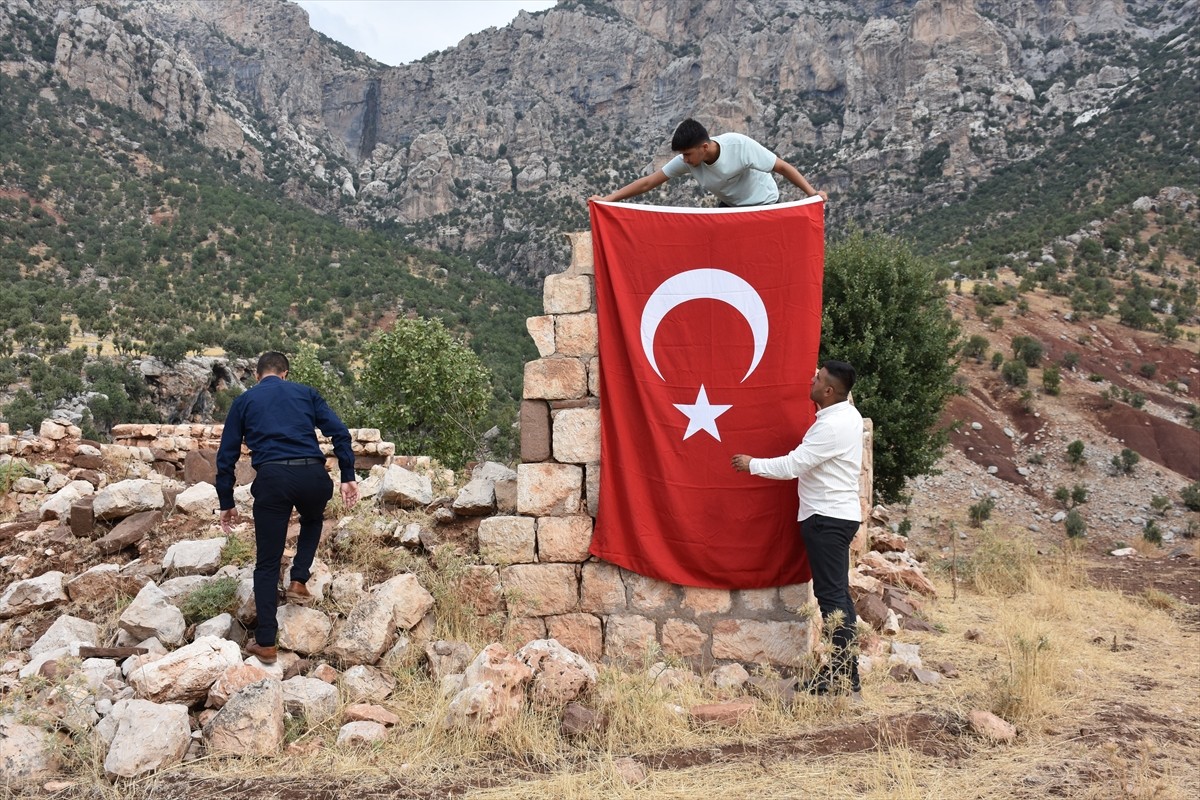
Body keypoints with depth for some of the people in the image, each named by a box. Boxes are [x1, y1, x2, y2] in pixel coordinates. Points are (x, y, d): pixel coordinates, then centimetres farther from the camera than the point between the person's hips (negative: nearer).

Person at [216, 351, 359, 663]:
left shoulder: (244, 401, 20)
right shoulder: (306, 392, 20)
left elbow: (226, 455, 16)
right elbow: (339, 432, 7)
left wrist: (227, 503, 22)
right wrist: (348, 476, 6)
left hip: (272, 478, -1)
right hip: (312, 475, 1)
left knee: (267, 563, 10)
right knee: (312, 520, 37)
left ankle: (265, 643, 10)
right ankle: (299, 581, 21)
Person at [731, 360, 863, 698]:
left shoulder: (833, 426, -21)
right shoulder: (846, 414, 11)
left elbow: (792, 465, -21)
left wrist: (751, 464, -7)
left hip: (828, 518, -11)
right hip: (836, 515, 11)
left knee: (831, 595, -7)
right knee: (837, 594, 14)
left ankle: (844, 681, -2)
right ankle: (845, 673, 20)